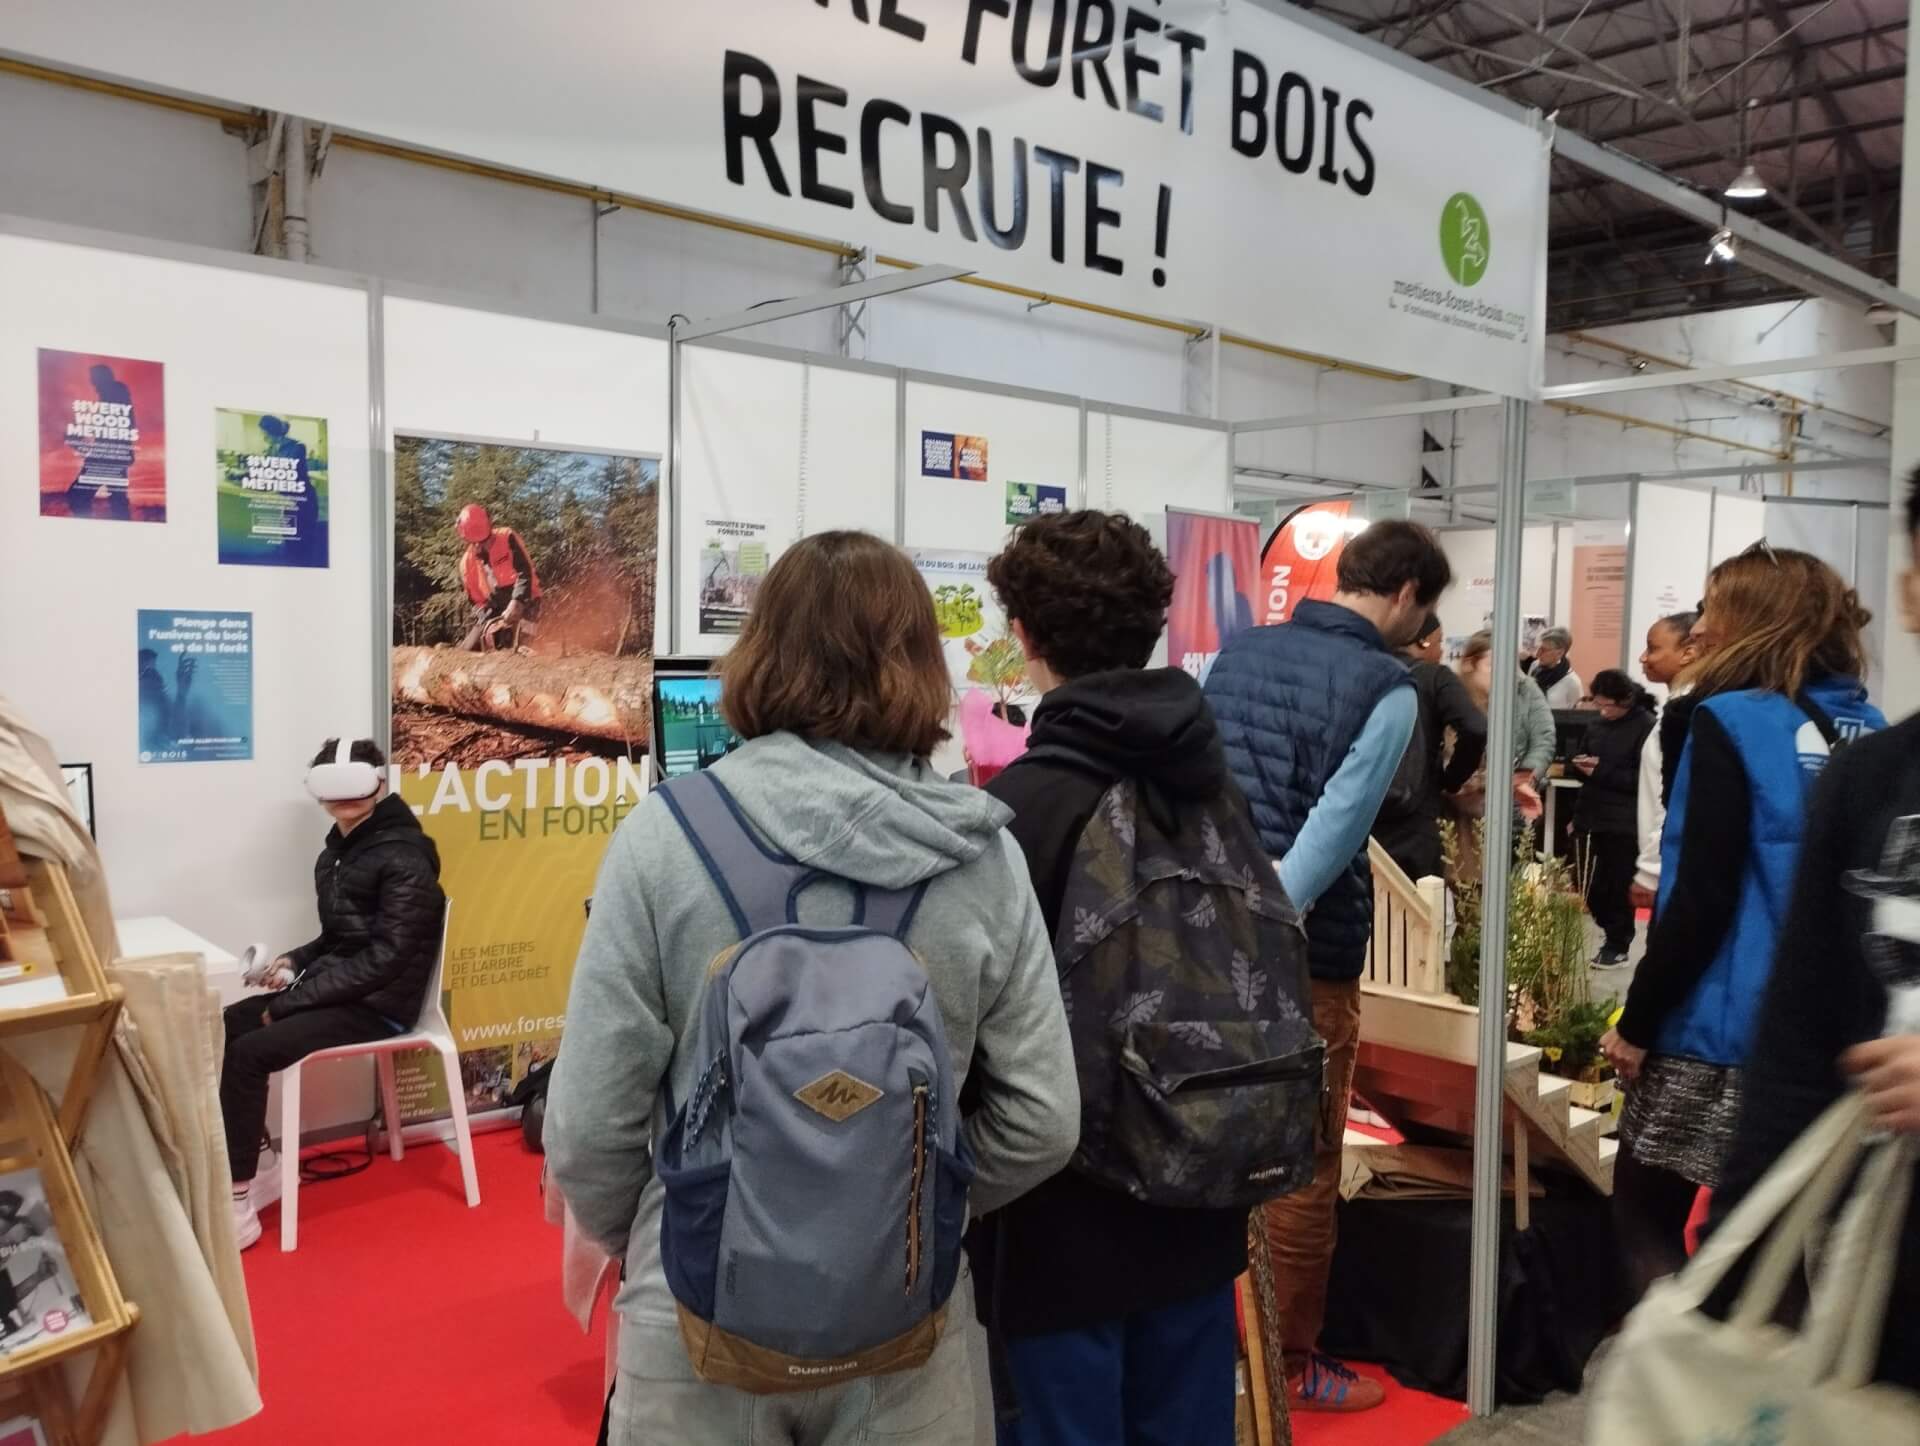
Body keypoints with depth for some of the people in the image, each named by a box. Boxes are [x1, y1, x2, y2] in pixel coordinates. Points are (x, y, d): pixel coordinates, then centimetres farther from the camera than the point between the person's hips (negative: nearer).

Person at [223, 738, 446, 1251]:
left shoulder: (403, 857, -17)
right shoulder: (340, 850, 11)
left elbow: (385, 957, -22)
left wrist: (290, 1001, -20)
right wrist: (296, 961, -1)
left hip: (379, 1005, -9)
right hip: (339, 990, 9)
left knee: (249, 1052, -21)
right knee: (225, 1027, -4)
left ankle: (238, 1207, -12)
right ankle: (247, 1162, 5)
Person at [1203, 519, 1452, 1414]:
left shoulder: (1239, 651, 6)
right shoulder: (1387, 687, -12)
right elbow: (1332, 832, -21)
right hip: (1306, 956, -6)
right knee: (1302, 1171, 9)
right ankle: (1292, 1365, 24)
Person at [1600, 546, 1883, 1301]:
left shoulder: (1733, 725, -14)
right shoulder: (1868, 729, 6)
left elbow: (1703, 900, -17)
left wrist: (1637, 1020, -9)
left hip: (1729, 1027, -7)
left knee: (1646, 1213, 9)